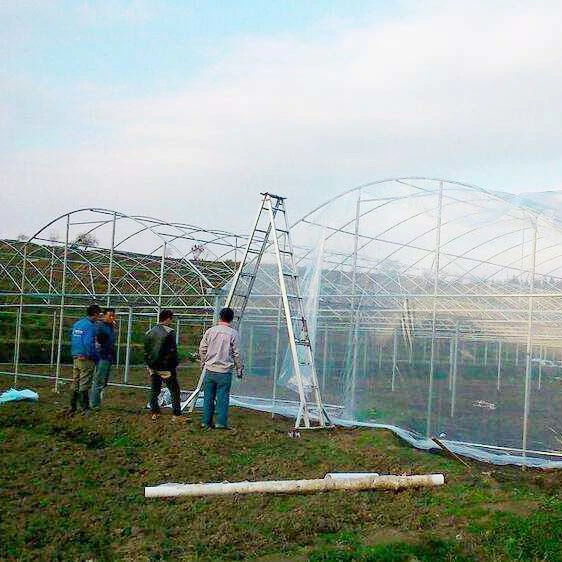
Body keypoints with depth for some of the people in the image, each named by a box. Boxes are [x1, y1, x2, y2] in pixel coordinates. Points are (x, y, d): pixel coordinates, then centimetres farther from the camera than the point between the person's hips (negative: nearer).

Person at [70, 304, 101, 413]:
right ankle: (85, 407, 0)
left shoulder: (76, 324, 13)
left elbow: (72, 340, 16)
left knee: (75, 383, 13)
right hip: (86, 359, -8)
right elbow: (89, 343, -20)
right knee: (84, 384, -3)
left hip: (76, 358, 8)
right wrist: (95, 358, -13)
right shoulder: (90, 326, -14)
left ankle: (73, 407, 18)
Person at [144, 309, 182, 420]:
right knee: (174, 391, 2)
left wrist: (148, 364, 18)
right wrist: (174, 364, -4)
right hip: (165, 367, -6)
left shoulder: (149, 332, 8)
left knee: (154, 391, 14)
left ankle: (154, 413, 16)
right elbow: (172, 351, -14)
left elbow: (145, 350, 12)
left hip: (152, 367, 6)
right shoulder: (169, 332, -12)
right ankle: (176, 414, 0)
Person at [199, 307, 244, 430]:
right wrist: (239, 369, 6)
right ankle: (221, 422, 4)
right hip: (224, 371, -3)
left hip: (210, 370, 3)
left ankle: (206, 422, 16)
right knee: (223, 397, 3)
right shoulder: (233, 333, -8)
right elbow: (237, 354, -5)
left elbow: (202, 348, 6)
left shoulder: (210, 331, 1)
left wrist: (204, 363, 20)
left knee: (208, 396, 10)